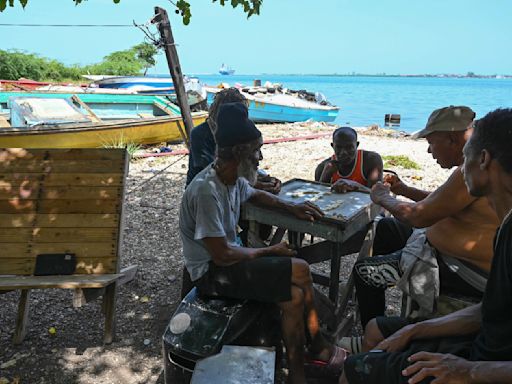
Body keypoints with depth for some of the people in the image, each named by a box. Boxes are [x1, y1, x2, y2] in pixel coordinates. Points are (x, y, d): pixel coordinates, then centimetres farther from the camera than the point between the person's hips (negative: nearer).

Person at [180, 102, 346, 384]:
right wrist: (269, 251, -12)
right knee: (300, 271, -13)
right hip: (211, 271, -8)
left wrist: (291, 207, 10)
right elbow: (221, 255, -25)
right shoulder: (206, 191, -27)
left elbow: (255, 195, 24)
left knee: (295, 294, -6)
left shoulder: (235, 178, -1)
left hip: (226, 257, 8)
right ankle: (317, 349, 9)